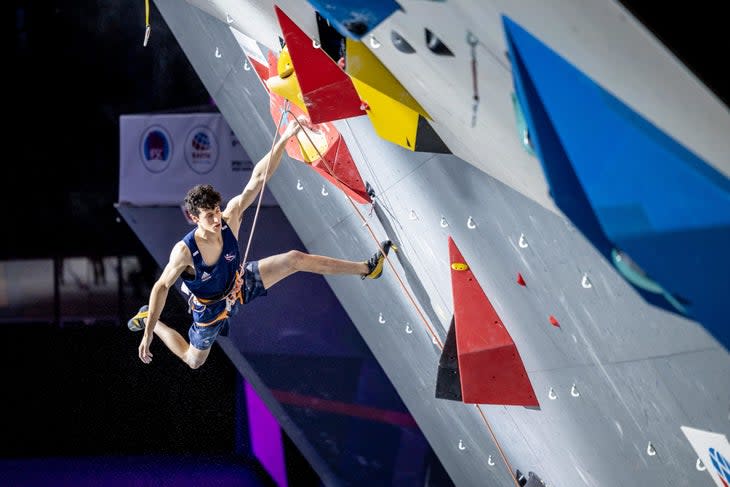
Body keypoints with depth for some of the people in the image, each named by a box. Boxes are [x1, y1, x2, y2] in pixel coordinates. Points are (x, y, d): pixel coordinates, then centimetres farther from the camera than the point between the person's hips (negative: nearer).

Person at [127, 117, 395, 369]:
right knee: (193, 361, 14)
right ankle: (148, 319, 35)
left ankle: (366, 268, 7)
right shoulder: (184, 251, -39)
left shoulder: (230, 219, -30)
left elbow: (257, 179, -36)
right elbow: (161, 286, -27)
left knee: (296, 259, -5)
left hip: (240, 282, 4)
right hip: (211, 307, -4)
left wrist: (284, 139, -47)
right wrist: (148, 332, -26)